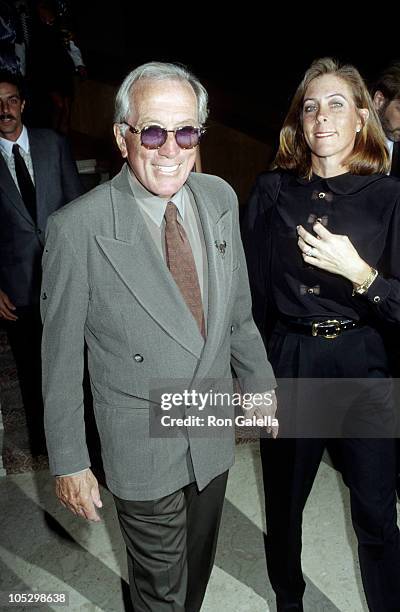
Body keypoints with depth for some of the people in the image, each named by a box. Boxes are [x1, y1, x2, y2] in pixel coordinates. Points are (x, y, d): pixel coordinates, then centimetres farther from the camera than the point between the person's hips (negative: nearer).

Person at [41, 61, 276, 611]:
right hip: (142, 449, -4)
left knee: (200, 564, 29)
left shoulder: (220, 198, -6)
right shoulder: (78, 228, -21)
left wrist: (258, 380, 13)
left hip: (213, 433, 5)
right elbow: (61, 357, -13)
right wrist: (68, 462, -7)